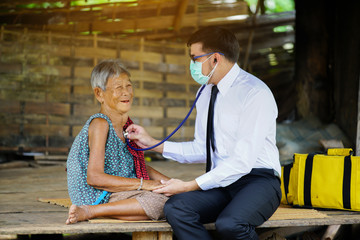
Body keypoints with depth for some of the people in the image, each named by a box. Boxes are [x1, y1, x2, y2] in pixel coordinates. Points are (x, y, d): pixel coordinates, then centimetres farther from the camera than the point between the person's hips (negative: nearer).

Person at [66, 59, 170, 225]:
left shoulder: (124, 124, 15)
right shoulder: (100, 124, -13)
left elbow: (138, 166, 24)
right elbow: (94, 177, -21)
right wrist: (143, 184, -19)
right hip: (100, 196, -9)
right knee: (159, 204, -28)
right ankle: (89, 211, -22)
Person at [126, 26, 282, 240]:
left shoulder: (256, 94, -14)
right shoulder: (207, 94, 13)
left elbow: (243, 161, -19)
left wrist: (190, 186, -18)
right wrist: (153, 144, 14)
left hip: (257, 180, -7)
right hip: (220, 182, 7)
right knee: (175, 209, -23)